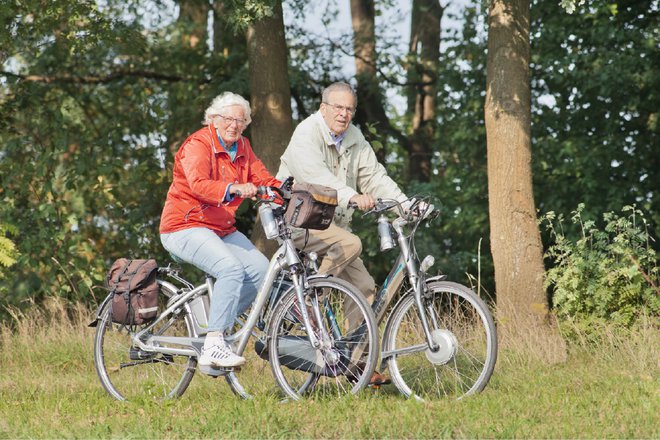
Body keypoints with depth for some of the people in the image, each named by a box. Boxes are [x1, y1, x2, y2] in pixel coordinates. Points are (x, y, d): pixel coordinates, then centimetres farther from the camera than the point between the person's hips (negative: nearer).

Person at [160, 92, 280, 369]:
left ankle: (220, 323, 3)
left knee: (260, 269, -12)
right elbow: (199, 184, -31)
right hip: (185, 228, -8)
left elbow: (263, 179, 4)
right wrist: (234, 188, -49)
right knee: (231, 268, -30)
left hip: (222, 229, 8)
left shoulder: (242, 147, 11)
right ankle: (213, 346, -31)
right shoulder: (198, 144, -14)